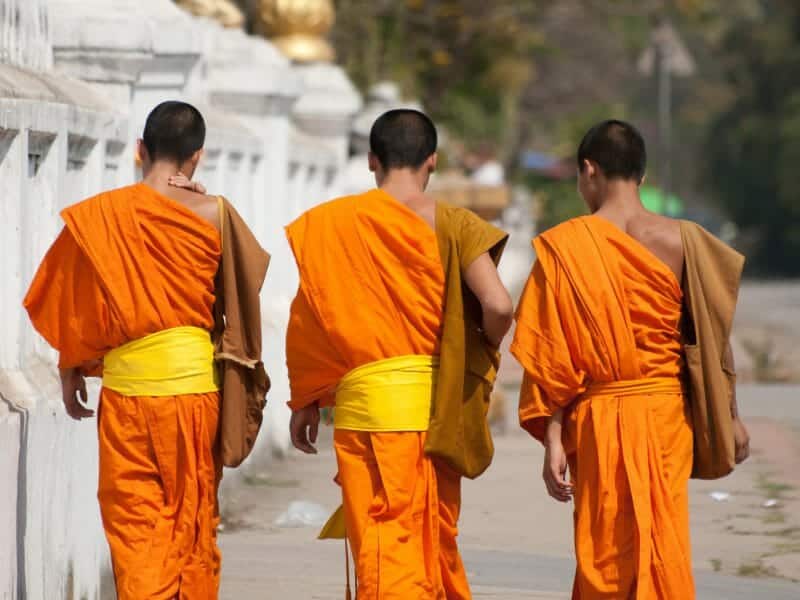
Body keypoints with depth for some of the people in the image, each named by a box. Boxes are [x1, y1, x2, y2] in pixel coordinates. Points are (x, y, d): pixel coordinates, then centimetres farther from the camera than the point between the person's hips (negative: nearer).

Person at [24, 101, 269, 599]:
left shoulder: (97, 216, -3)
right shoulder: (213, 213, -4)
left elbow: (71, 304, 4)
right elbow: (247, 287, 5)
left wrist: (72, 370, 15)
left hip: (127, 386, 0)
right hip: (195, 382, 0)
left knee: (134, 523, 3)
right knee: (193, 518, 12)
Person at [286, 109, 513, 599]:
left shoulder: (333, 223, 0)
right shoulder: (452, 224, -1)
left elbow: (309, 315, -1)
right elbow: (498, 306, -13)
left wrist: (305, 401, 9)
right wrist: (482, 355, 8)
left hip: (368, 404, -2)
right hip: (437, 405, 2)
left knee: (384, 542, -3)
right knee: (437, 536, 15)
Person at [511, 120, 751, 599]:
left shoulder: (563, 246, -6)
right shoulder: (680, 240, -2)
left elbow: (552, 357, -8)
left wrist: (553, 439, -4)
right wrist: (730, 417, 13)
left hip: (600, 416, -1)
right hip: (667, 414, 1)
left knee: (605, 556, 8)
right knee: (664, 546, 9)